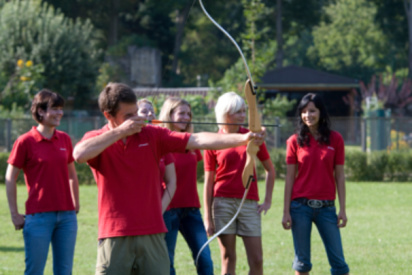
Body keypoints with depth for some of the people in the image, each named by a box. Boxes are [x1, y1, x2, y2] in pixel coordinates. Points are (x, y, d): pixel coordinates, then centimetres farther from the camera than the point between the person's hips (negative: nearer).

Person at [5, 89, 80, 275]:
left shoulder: (64, 139, 10)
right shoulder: (25, 141, -5)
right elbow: (10, 179, -1)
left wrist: (76, 204, 15)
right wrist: (15, 214, -5)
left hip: (67, 216, 5)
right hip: (38, 216, -5)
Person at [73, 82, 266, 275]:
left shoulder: (152, 135, 7)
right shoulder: (98, 140, -1)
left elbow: (198, 140, -1)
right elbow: (80, 154, -25)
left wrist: (243, 138, -12)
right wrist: (120, 131, -18)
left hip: (153, 235, 3)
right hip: (115, 237, -3)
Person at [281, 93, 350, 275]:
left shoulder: (335, 139, 4)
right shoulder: (295, 141, 3)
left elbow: (339, 176, 5)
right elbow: (289, 177, 3)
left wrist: (343, 209, 0)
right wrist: (286, 211, -2)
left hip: (326, 207, 0)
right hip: (301, 206, 0)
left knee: (338, 260, 0)